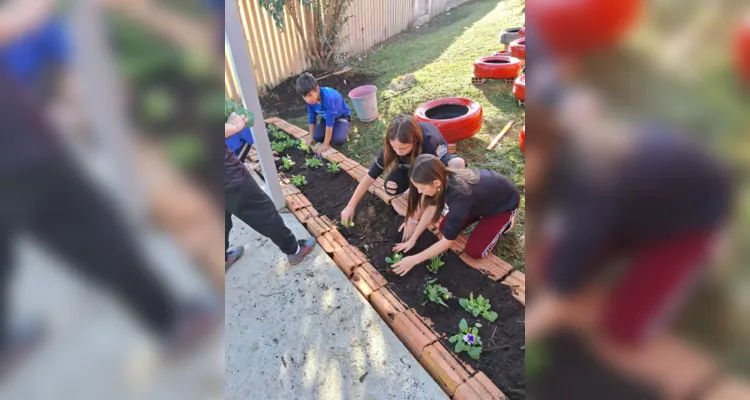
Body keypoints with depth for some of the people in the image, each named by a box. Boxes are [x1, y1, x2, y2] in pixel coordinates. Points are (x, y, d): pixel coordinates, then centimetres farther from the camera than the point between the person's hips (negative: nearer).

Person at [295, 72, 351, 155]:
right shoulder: (310, 100, -20)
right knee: (317, 137, -15)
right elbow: (312, 118, -4)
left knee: (337, 140, -29)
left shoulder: (328, 98, -40)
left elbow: (330, 122, -36)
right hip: (326, 116, 6)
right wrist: (312, 137, -1)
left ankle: (343, 129, 5)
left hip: (341, 116, -6)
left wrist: (325, 145, -31)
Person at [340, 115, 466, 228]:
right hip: (411, 164, 3)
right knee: (391, 188, -26)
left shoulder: (428, 143, -43)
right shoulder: (392, 144, -31)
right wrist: (351, 206, -20)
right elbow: (370, 177, -23)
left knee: (458, 164, -37)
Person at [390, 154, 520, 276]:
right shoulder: (444, 177, -25)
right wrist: (412, 239, -9)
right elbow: (431, 208, -8)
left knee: (474, 251, -10)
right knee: (445, 227, -1)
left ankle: (506, 220, 10)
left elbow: (447, 241, -34)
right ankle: (483, 211, 17)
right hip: (487, 189, 6)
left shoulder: (459, 194, -43)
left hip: (505, 201, -6)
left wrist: (414, 260, -27)